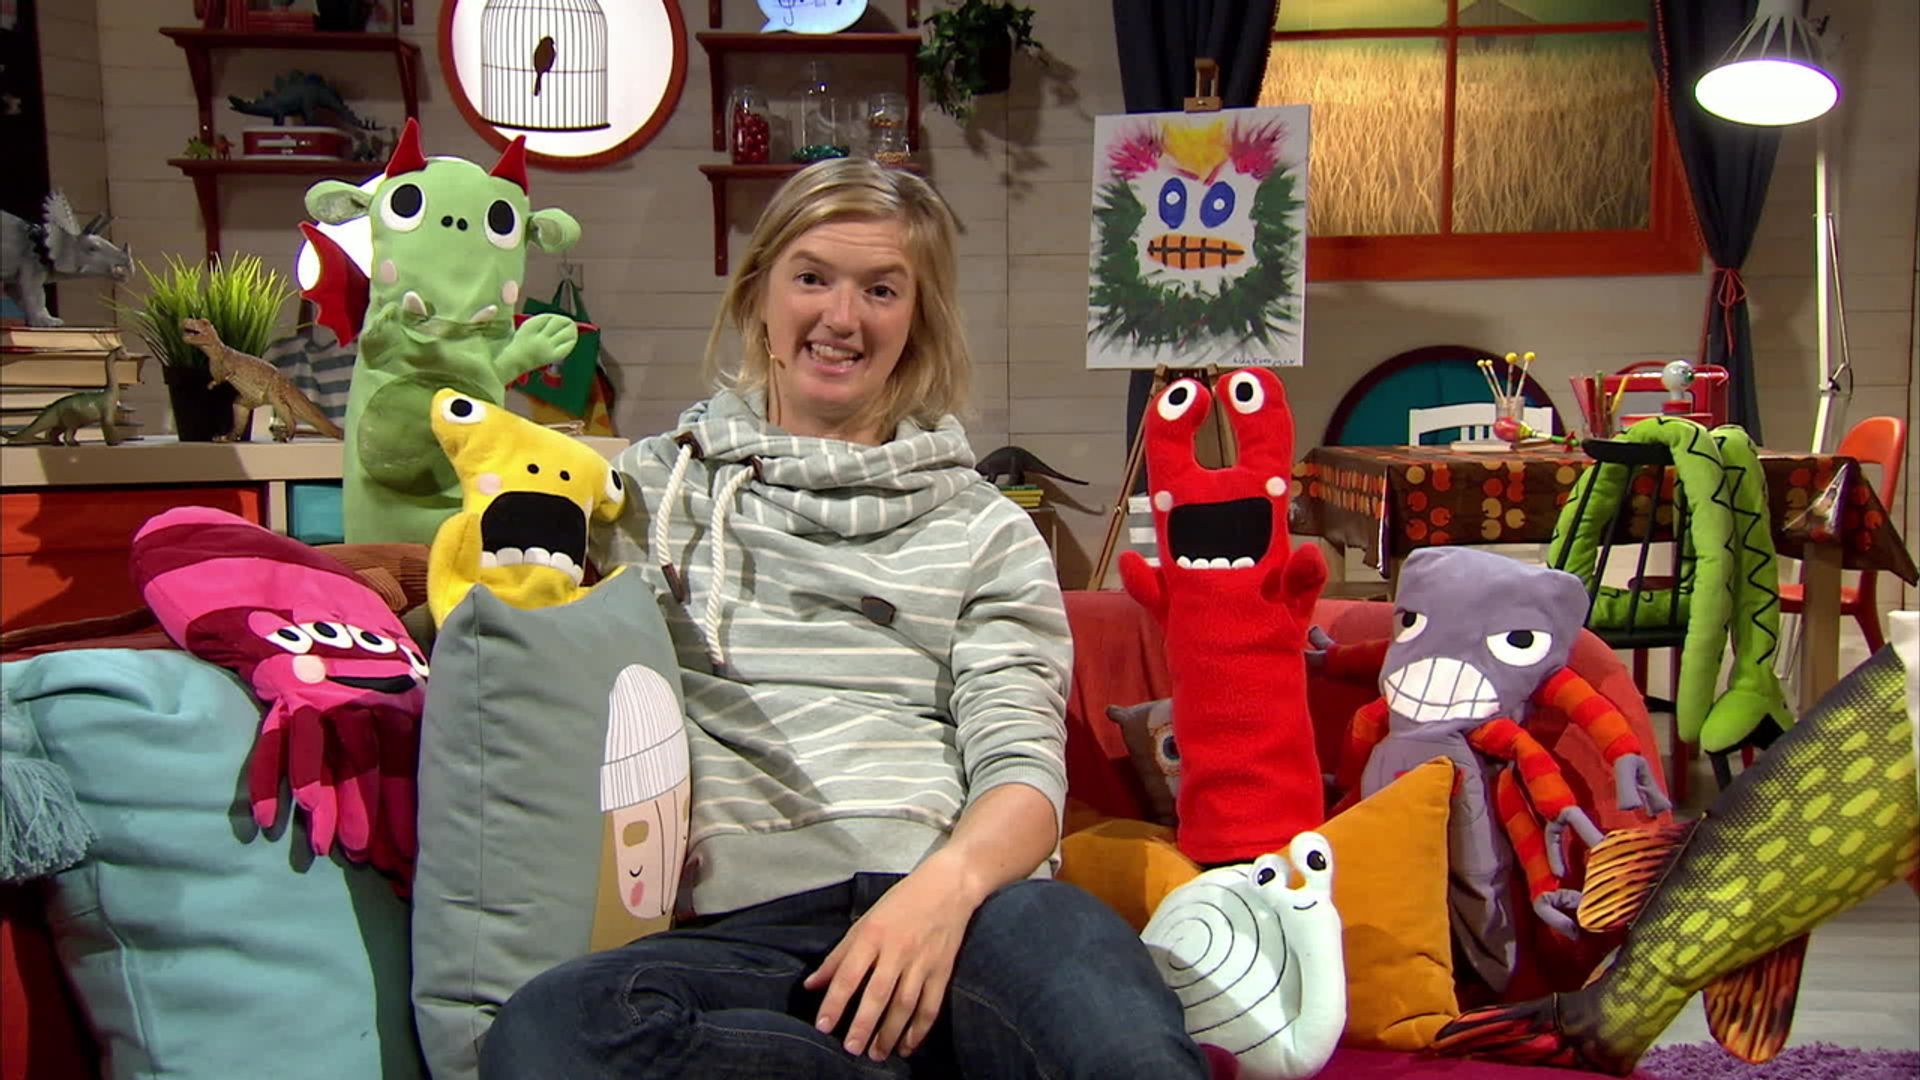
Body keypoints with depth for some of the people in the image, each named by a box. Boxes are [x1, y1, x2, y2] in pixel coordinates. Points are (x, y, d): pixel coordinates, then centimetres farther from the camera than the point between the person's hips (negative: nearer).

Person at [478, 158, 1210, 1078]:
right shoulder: (653, 488, 18)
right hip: (744, 915, 3)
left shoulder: (984, 529, 17)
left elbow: (1023, 766, 5)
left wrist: (948, 881, -16)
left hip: (958, 893, -2)